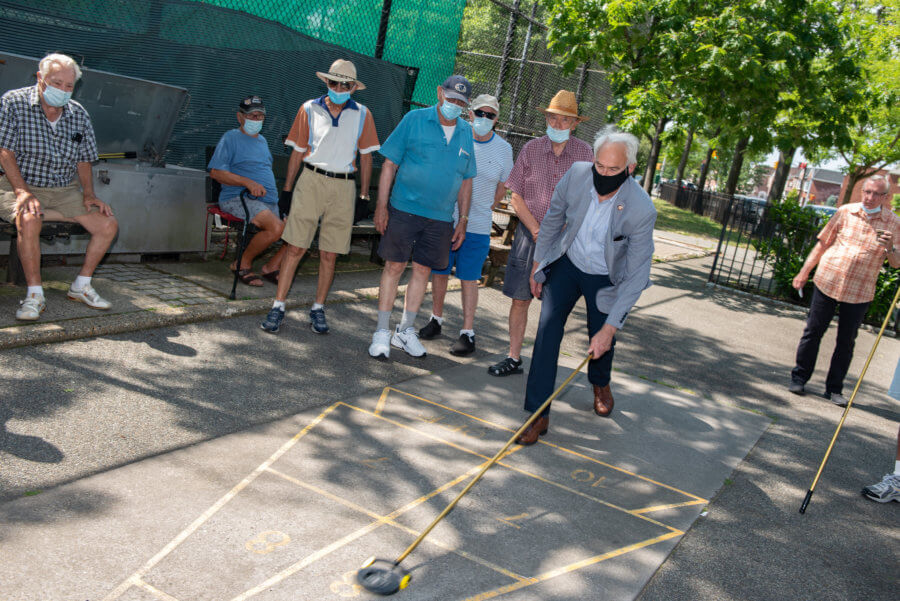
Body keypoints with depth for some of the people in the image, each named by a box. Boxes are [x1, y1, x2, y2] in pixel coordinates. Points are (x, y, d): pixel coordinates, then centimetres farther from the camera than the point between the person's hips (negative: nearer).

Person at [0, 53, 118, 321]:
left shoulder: (79, 115, 5)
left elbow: (83, 160, 12)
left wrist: (89, 195, -2)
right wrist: (22, 192, -25)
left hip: (66, 190, 5)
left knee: (108, 224, -10)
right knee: (29, 220, -37)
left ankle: (81, 286, 6)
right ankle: (34, 294, -24)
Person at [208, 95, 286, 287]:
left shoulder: (262, 141, 26)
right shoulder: (231, 138, 1)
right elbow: (216, 172, -8)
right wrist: (248, 183, -19)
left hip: (269, 201, 8)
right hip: (238, 199, -8)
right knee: (276, 227, -32)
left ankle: (272, 266, 3)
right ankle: (242, 264, -9)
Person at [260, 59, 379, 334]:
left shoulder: (362, 114, 7)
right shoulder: (310, 109, 6)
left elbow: (366, 157, 10)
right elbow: (297, 152, 9)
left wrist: (364, 196, 5)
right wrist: (286, 190, 7)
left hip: (343, 187, 1)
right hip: (311, 180, 0)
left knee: (329, 255, 4)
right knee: (295, 248, -4)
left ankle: (318, 310, 16)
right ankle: (278, 307, 4)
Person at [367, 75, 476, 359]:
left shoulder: (466, 133, 9)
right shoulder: (414, 120, -2)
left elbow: (466, 181, 15)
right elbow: (389, 164, -2)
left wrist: (463, 220, 11)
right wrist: (381, 205, -7)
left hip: (440, 217, 4)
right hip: (405, 208, -3)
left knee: (423, 270, 9)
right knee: (394, 266, -1)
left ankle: (405, 330, 21)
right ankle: (382, 332, 9)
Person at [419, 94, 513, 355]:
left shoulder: (503, 149, 1)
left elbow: (501, 189, 11)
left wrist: (478, 210, 8)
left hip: (477, 226, -1)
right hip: (444, 219, 1)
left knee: (469, 278, 1)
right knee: (439, 272, 9)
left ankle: (467, 333, 6)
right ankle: (436, 319, 27)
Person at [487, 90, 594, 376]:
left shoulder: (584, 153, 0)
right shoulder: (531, 150, 2)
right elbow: (516, 197, 3)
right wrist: (537, 231, -7)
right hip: (530, 233, 1)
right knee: (520, 298, 1)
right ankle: (514, 358, 11)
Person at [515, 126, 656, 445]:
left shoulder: (641, 209, -31)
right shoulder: (576, 174, -22)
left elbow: (636, 274, -26)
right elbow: (552, 220, -2)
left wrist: (610, 327, -28)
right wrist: (537, 265, 5)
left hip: (606, 279, -1)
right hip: (567, 264, 2)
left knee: (600, 341, 11)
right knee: (548, 329, -13)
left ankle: (600, 384, 49)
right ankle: (539, 415, -6)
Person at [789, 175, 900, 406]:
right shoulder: (845, 212, 1)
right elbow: (823, 243, 9)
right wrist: (804, 271, 9)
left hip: (860, 292, 0)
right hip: (827, 281, 0)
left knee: (846, 341, 6)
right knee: (813, 332, 6)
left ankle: (834, 389, 18)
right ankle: (799, 378, 20)